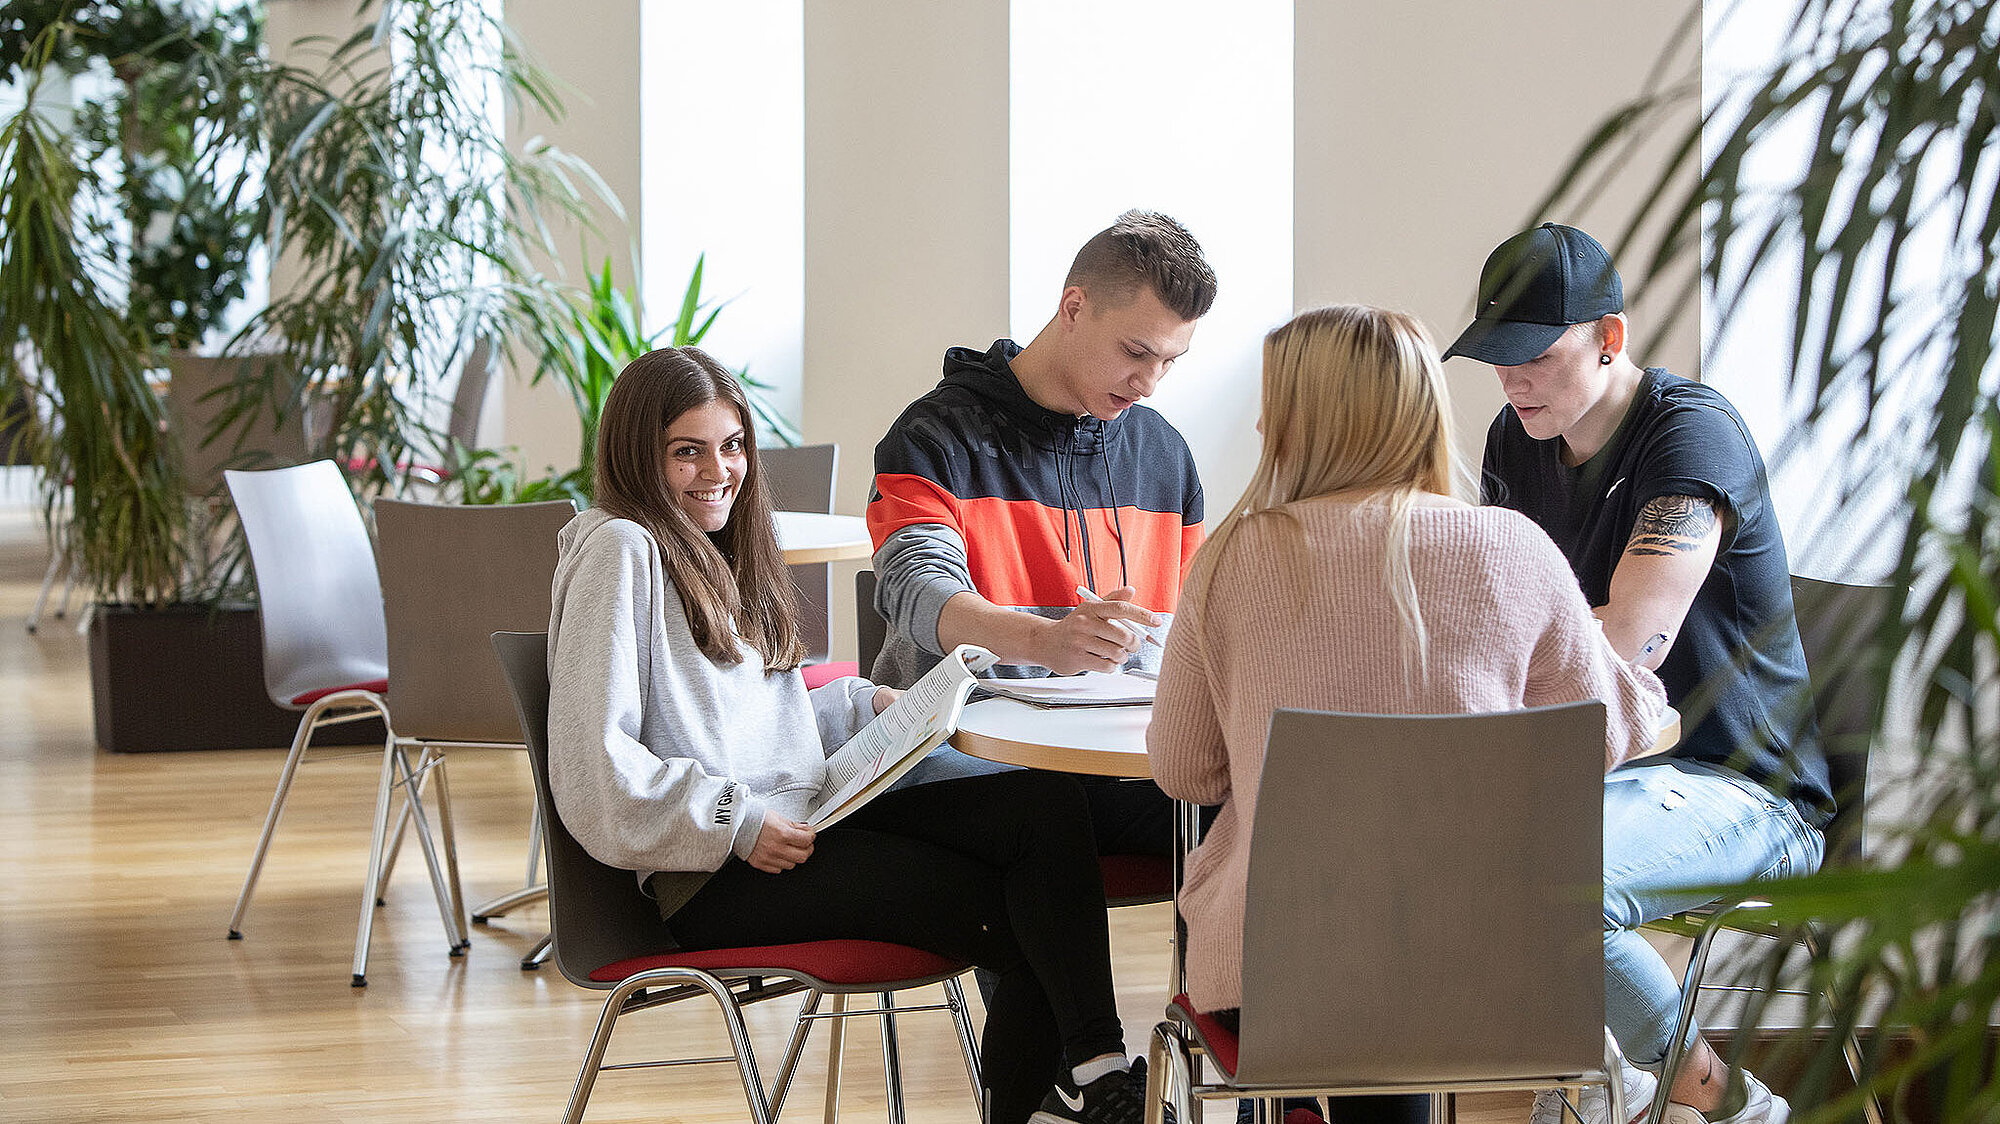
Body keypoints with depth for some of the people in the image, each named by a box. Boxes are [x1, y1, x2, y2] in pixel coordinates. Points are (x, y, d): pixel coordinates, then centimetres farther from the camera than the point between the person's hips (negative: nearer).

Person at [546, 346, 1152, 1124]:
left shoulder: (712, 554, 22)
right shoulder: (621, 551, -8)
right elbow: (593, 768, -16)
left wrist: (863, 706, 10)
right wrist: (738, 823, -19)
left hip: (794, 825, 9)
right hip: (706, 882, -9)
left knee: (1047, 806, -14)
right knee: (1010, 912, -19)